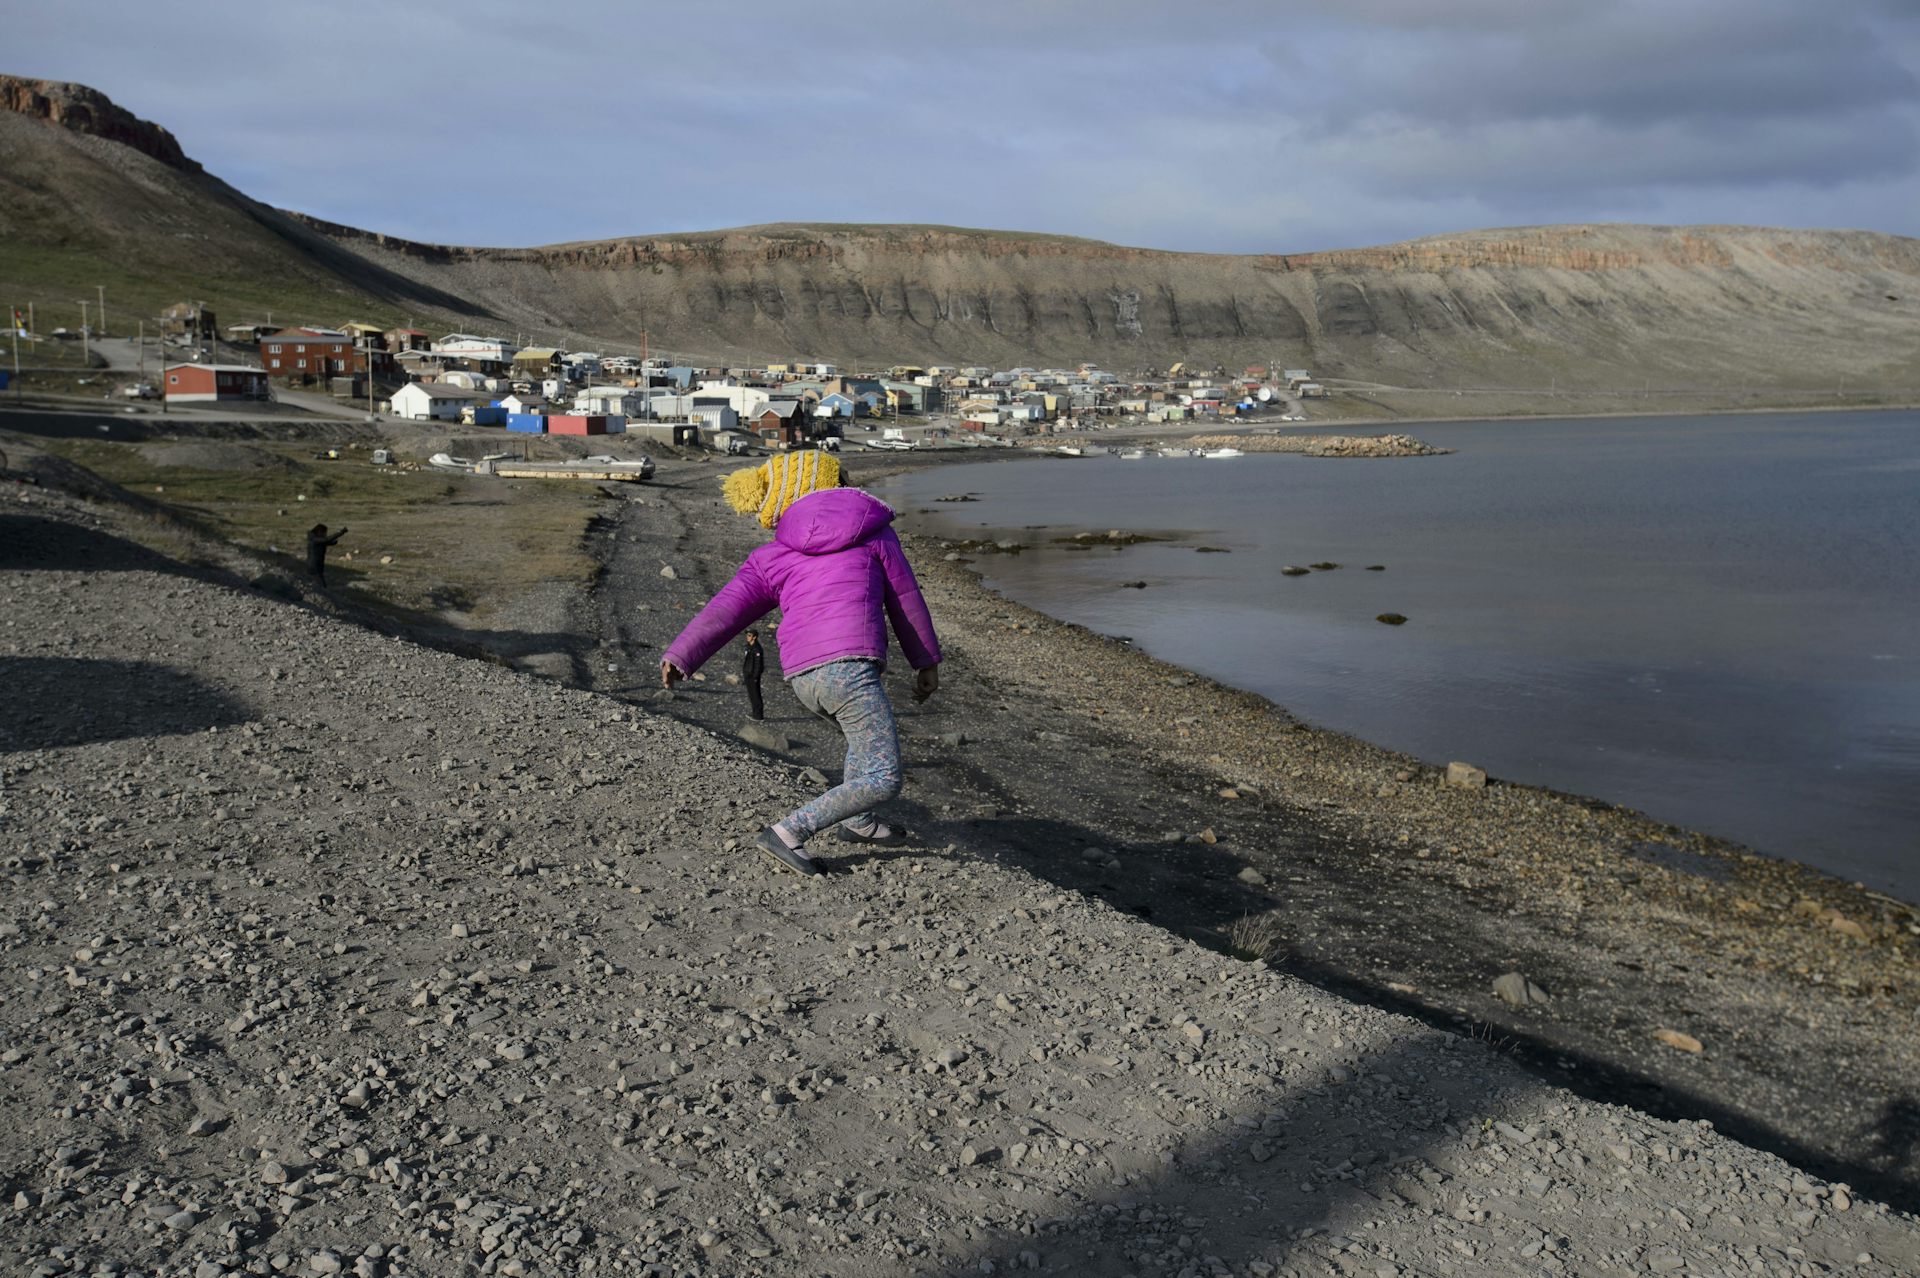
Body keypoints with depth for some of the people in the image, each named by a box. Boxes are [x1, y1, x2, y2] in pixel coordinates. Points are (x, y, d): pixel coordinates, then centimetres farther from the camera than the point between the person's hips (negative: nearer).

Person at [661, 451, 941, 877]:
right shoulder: (873, 531, 16)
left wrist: (679, 657, 1)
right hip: (850, 665, -5)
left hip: (801, 677, 6)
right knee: (883, 780, -5)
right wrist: (927, 661, 26)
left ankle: (857, 822, 40)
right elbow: (906, 599, 18)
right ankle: (789, 832, -12)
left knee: (868, 733, 33)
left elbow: (725, 609, 6)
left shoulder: (771, 557, 18)